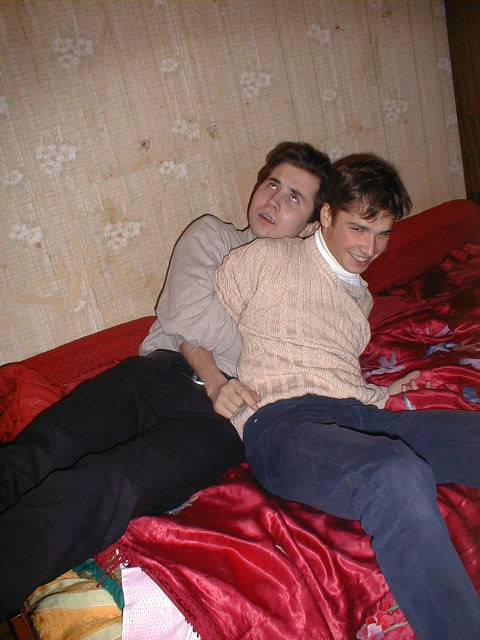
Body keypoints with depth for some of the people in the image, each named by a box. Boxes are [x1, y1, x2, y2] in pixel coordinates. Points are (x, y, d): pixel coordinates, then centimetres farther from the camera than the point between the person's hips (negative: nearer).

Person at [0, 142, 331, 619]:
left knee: (102, 485, -32)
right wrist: (210, 375, -5)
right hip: (162, 371, 3)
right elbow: (185, 318, 7)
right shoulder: (211, 235, 23)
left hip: (223, 414, -2)